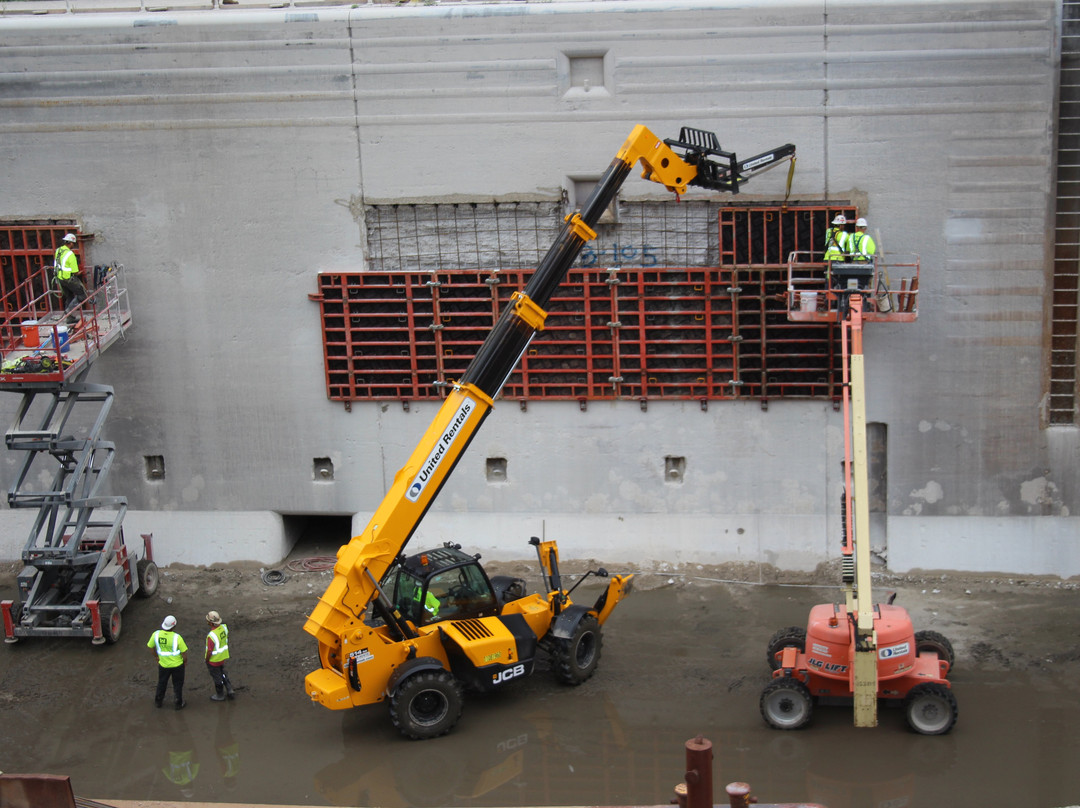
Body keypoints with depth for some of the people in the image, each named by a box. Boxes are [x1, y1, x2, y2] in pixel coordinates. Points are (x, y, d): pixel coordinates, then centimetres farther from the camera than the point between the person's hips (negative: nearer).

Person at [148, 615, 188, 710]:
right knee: (178, 684, 18)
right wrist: (185, 661, 2)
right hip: (177, 665, -3)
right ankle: (179, 704, 31)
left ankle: (158, 701, 42)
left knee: (161, 683, 26)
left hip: (163, 664, 3)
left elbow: (150, 647, -2)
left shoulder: (156, 634, -18)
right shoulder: (177, 638, -28)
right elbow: (184, 652, -20)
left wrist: (157, 657, 15)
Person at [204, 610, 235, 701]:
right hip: (223, 657, 7)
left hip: (214, 660, -7)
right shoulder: (224, 627, -13)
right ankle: (229, 690, 32)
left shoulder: (211, 635, -36)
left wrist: (206, 659, -7)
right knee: (223, 673, 27)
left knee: (217, 677, 14)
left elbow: (210, 651, -25)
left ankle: (220, 695, 32)